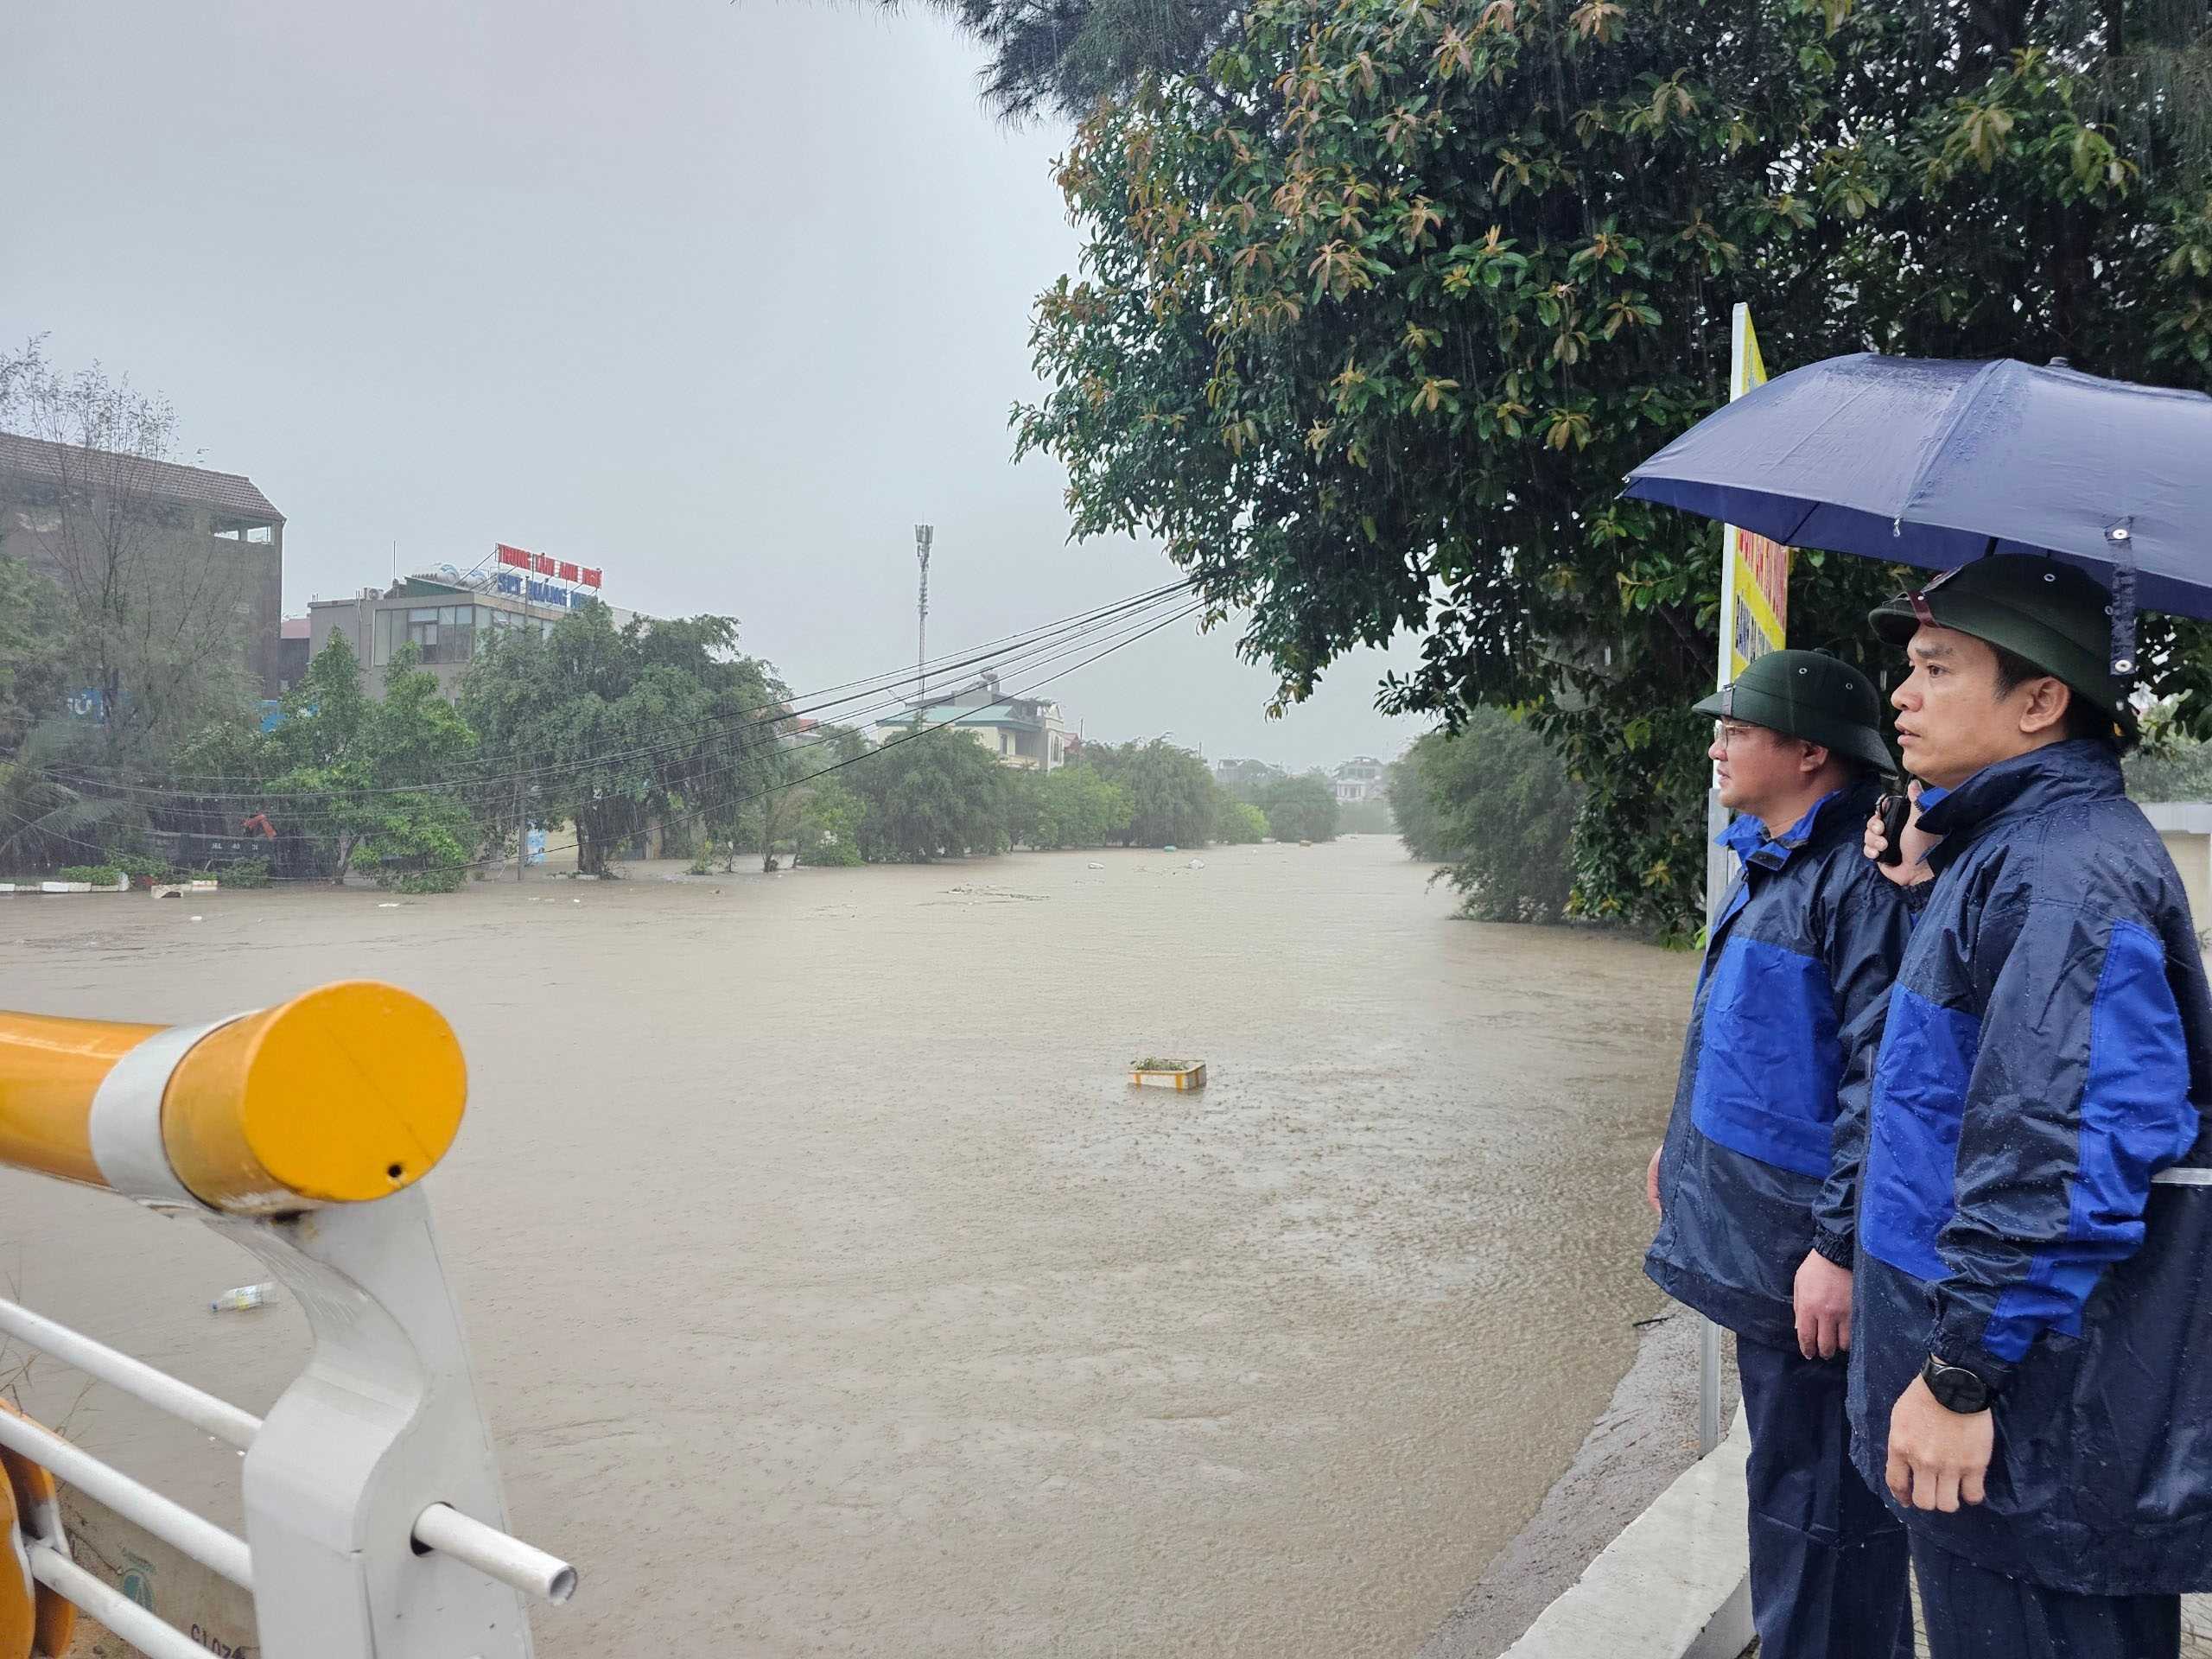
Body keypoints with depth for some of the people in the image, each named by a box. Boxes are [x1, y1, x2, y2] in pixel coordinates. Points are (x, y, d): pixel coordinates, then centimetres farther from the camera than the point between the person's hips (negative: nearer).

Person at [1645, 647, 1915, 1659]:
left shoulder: (1861, 879, -20)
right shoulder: (1771, 865, 11)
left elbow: (1883, 1078, -25)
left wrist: (1840, 1246, -24)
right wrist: (1683, 1147, 23)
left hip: (1805, 1261, -10)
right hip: (1755, 1230, 10)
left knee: (1815, 1503, 3)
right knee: (1785, 1471, 23)